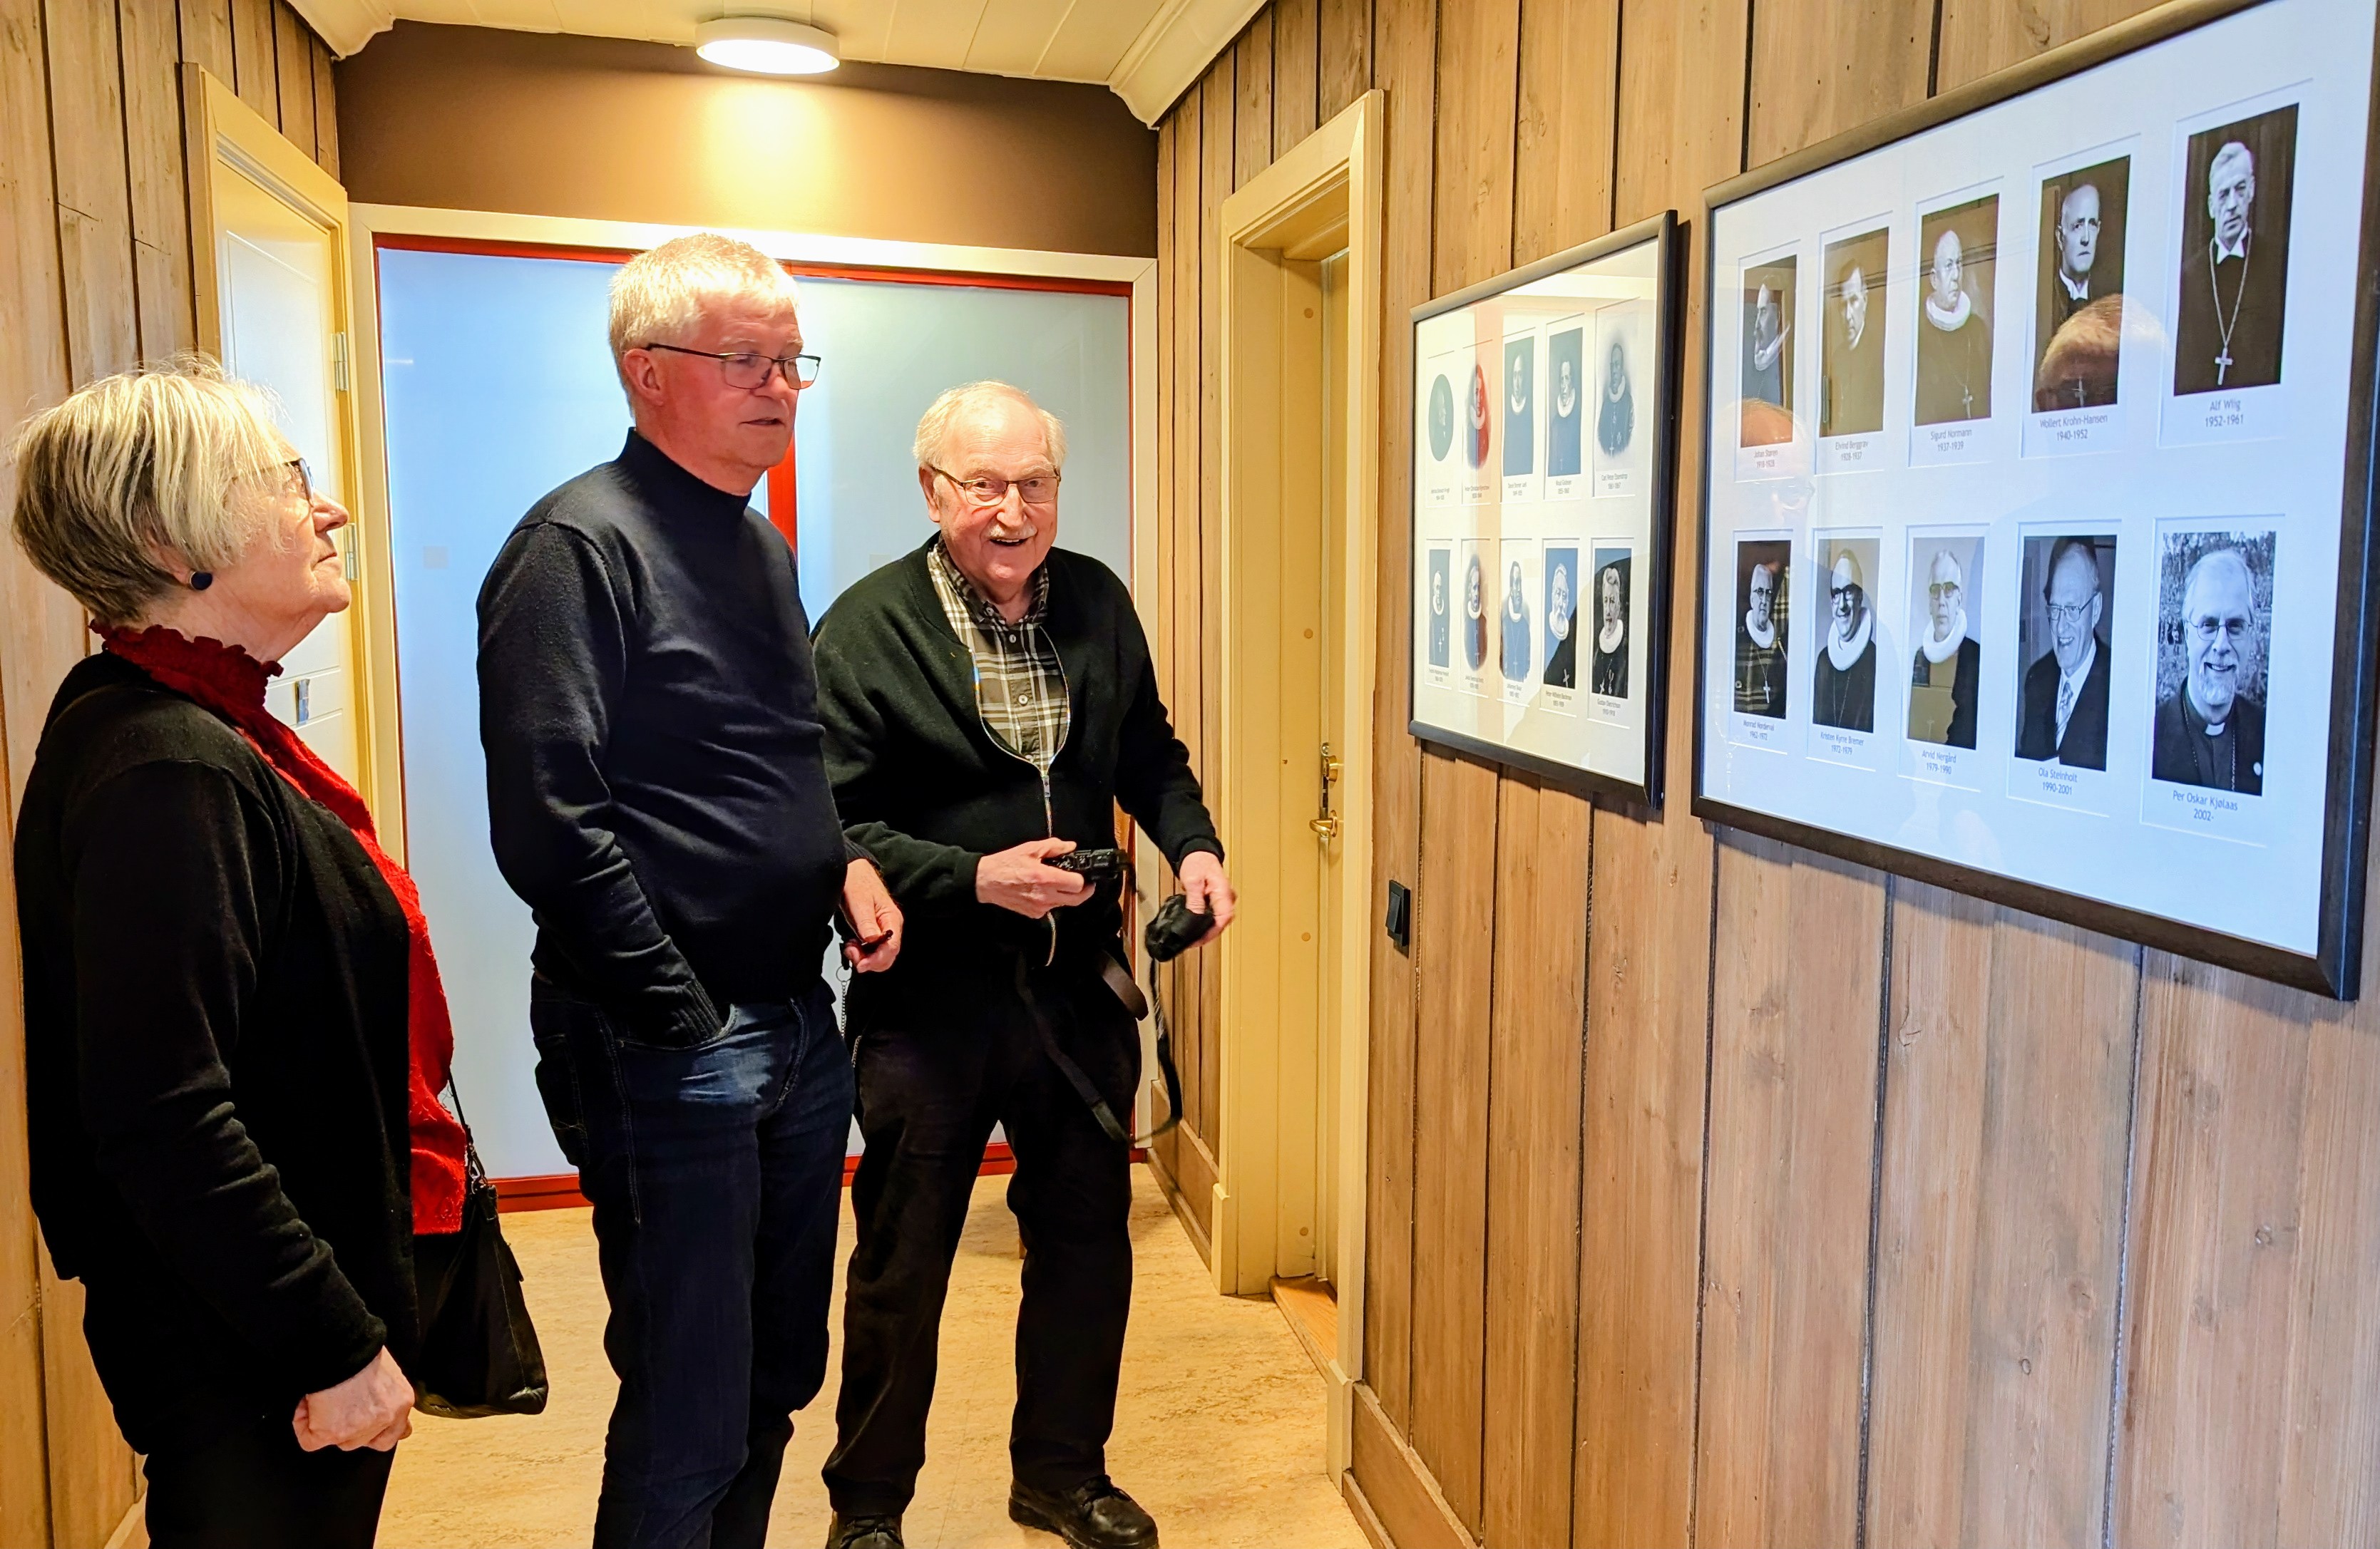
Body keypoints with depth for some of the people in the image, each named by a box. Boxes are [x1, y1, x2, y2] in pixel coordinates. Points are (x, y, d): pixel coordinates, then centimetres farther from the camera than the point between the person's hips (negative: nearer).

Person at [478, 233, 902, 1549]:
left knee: (778, 1380, 20)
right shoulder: (581, 543, -13)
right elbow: (550, 825, -21)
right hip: (669, 1047, -8)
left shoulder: (760, 544, 13)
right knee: (689, 1417, 4)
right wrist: (683, 1019, -17)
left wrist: (844, 858, 5)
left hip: (798, 1025, 8)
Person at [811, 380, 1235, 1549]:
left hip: (1078, 989, 5)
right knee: (899, 1268, 11)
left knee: (1087, 1241, 17)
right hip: (928, 1001, -4)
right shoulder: (865, 630, -11)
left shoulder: (1099, 602, 4)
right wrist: (973, 878, -25)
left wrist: (1192, 842, -4)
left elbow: (1147, 752, 14)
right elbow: (830, 828, -14)